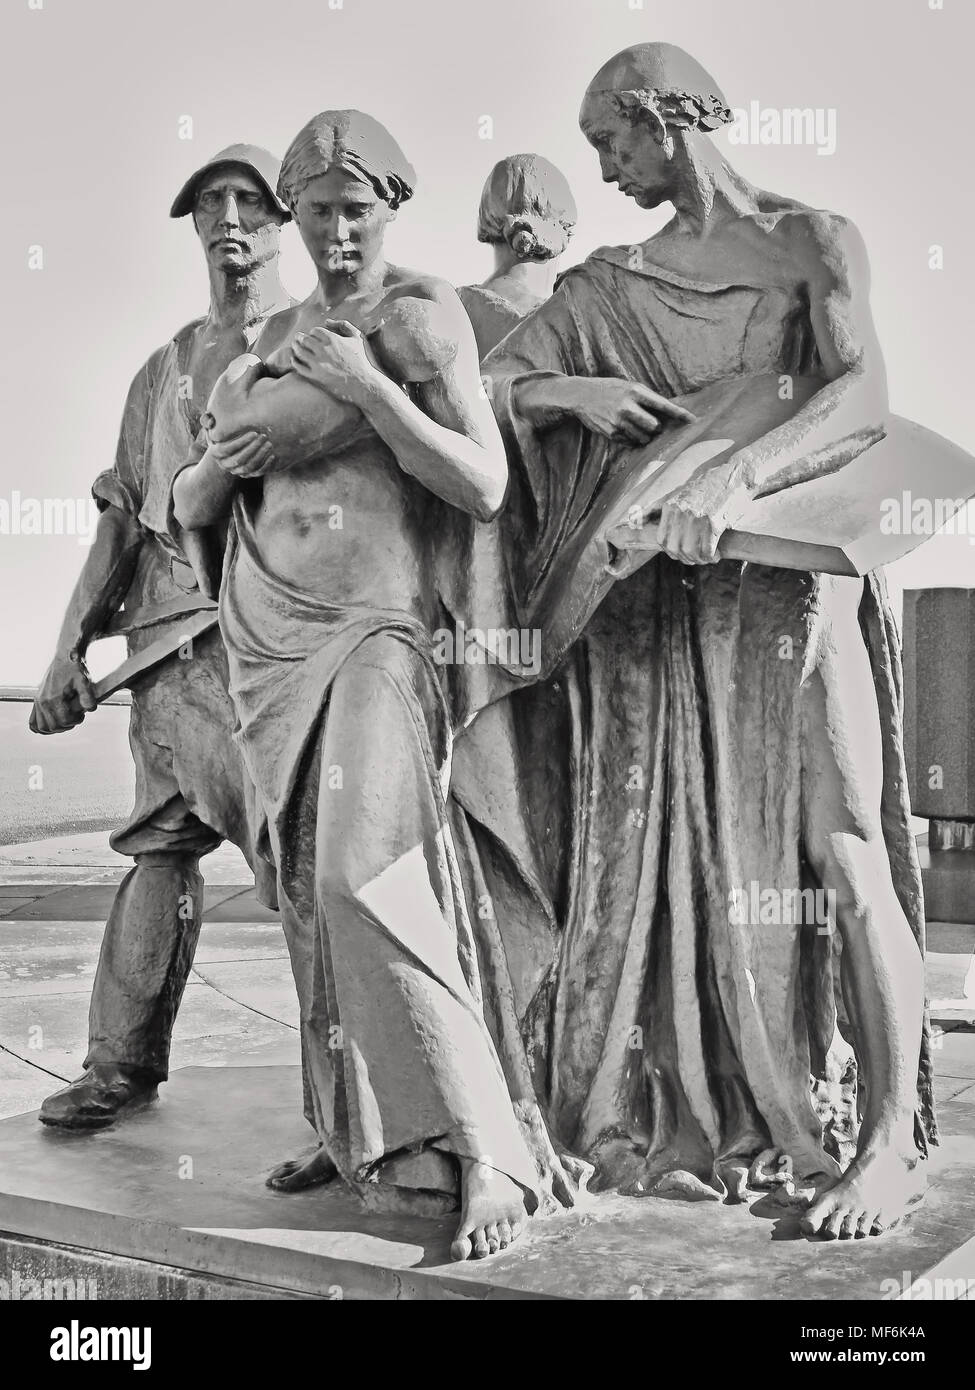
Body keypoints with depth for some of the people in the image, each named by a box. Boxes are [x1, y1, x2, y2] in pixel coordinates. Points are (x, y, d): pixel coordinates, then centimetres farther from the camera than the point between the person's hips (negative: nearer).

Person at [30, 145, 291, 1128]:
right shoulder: (164, 370, 22)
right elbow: (121, 516, 21)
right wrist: (72, 647, 14)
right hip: (174, 638, 5)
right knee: (161, 843, 5)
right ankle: (122, 1061, 14)